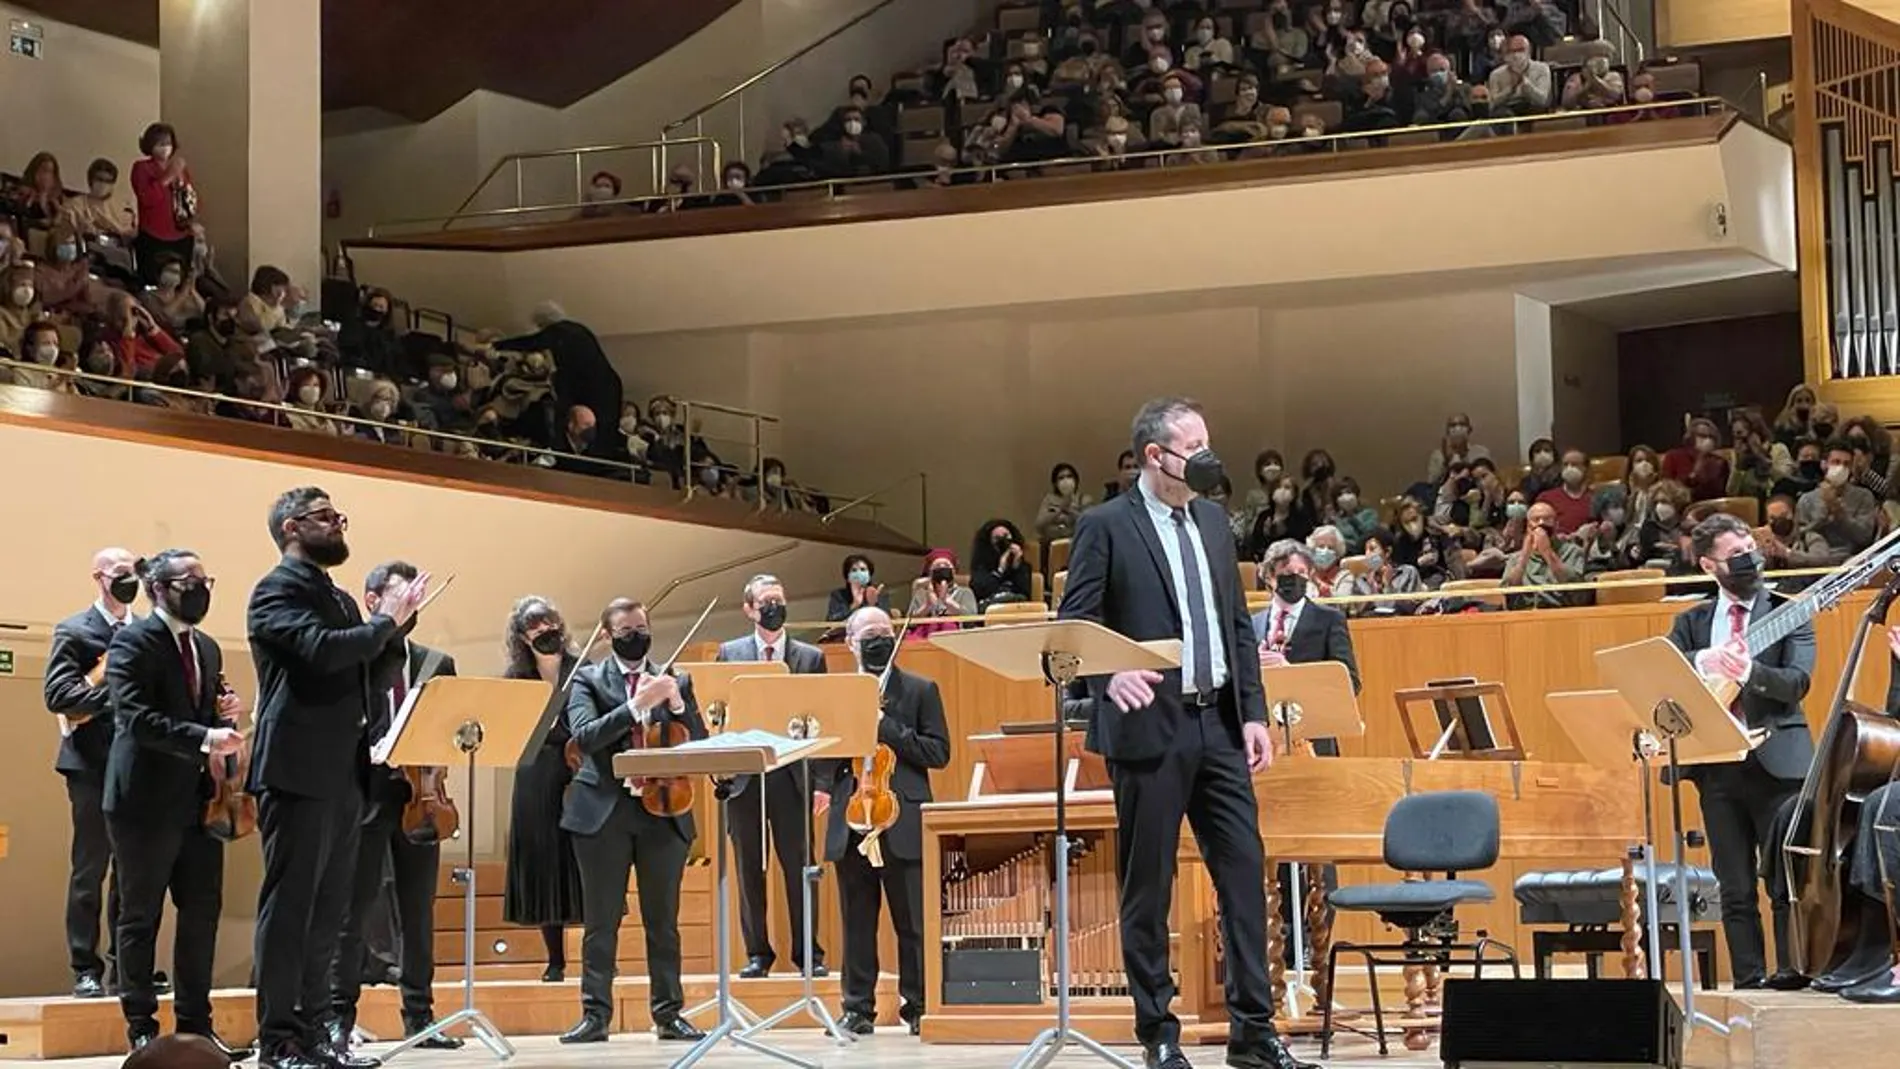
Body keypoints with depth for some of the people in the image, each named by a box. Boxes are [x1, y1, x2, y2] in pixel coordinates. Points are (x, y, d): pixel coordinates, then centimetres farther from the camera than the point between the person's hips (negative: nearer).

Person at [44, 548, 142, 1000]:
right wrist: (116, 696, -19)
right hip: (93, 765, -4)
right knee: (89, 871, -1)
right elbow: (57, 695, -12)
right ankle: (86, 970, 3)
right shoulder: (74, 631, -1)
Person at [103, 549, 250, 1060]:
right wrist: (203, 738, -28)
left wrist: (225, 715, 2)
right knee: (140, 916, 2)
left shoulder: (208, 648, 16)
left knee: (203, 913, 7)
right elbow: (135, 717, -19)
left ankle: (196, 1023, 15)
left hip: (199, 800, 7)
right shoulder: (132, 642, -8)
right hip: (147, 800, -7)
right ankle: (141, 1027, 8)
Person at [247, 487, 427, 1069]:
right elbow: (320, 649, -23)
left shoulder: (339, 600, 21)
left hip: (342, 776, 9)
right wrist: (386, 621, -13)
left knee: (327, 913, 10)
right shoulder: (277, 590, -6)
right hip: (297, 774, -9)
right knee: (289, 908, -6)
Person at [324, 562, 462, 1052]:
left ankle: (420, 1015, 14)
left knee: (419, 911, 8)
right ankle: (339, 1016, 2)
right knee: (353, 909, -3)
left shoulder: (437, 664, 15)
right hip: (366, 796, -5)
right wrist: (375, 753, -20)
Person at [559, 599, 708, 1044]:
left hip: (664, 812, 2)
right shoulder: (589, 680, 4)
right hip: (604, 811, -2)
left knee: (663, 920, 5)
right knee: (601, 921, 1)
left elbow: (699, 743, 6)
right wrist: (637, 705, -21)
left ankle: (668, 1014, 9)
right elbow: (584, 737, -12)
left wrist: (677, 703, -11)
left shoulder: (675, 682, 11)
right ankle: (595, 1015, 4)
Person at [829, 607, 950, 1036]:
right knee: (856, 923, 6)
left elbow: (938, 752, -3)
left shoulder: (920, 691, 6)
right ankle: (858, 1008, 12)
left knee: (913, 923, 0)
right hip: (851, 822, 2)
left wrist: (884, 727, -12)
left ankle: (918, 1006, 7)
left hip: (903, 824, -2)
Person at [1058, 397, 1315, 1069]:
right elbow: (1072, 625, -7)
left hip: (1218, 724, 6)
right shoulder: (1105, 527, -4)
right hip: (1150, 726, -5)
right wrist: (1111, 675, -26)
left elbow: (1239, 626, 16)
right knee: (1147, 887, 2)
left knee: (1244, 874, 2)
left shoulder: (1213, 522, 14)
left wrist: (1254, 712, 8)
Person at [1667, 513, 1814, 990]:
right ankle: (1749, 982, 8)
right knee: (1735, 890, 5)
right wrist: (1705, 661, -19)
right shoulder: (1691, 623, 13)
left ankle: (1791, 977, -4)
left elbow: (1797, 682, -10)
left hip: (1777, 761, -3)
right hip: (1718, 766, 3)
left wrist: (1751, 671, -29)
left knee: (1786, 880, -7)